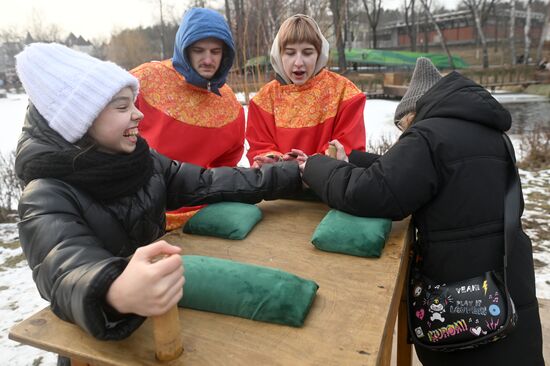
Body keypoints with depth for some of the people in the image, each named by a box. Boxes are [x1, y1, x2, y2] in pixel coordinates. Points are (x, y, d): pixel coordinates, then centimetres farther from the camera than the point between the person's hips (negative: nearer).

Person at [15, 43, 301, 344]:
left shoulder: (141, 160, -1)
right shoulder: (47, 197, -17)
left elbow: (206, 183, 1)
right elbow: (68, 272, -34)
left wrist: (293, 175, -1)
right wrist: (117, 295, -56)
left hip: (156, 319, 4)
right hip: (93, 336, -4)